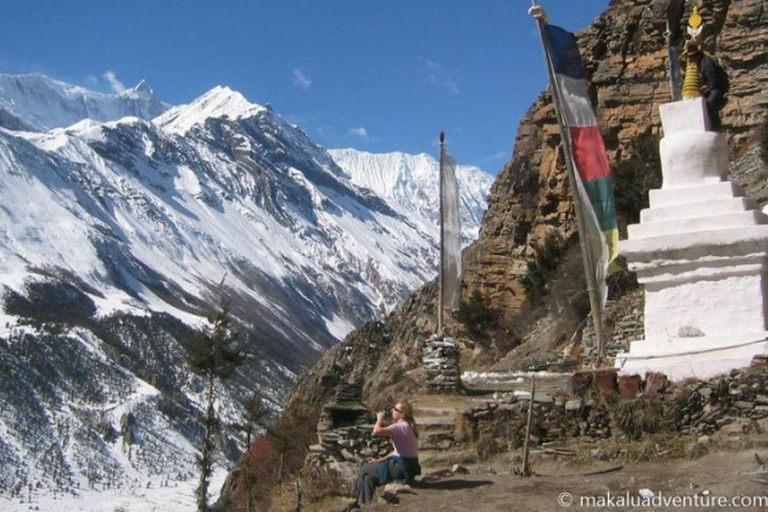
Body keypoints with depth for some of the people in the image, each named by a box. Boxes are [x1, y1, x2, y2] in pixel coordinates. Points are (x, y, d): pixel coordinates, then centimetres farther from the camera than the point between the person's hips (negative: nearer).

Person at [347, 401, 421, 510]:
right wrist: (380, 460, 11)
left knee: (365, 470, 3)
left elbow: (376, 431, -33)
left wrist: (379, 419, -12)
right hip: (406, 466, 9)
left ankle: (362, 505, 19)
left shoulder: (401, 427, -20)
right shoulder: (407, 427, 12)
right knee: (368, 478, 8)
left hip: (403, 468, -9)